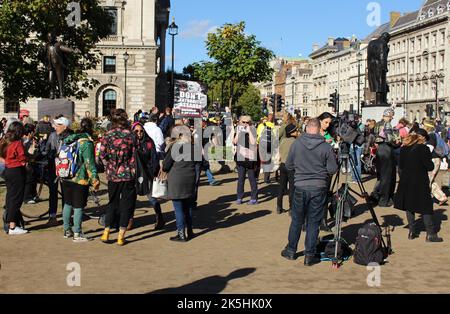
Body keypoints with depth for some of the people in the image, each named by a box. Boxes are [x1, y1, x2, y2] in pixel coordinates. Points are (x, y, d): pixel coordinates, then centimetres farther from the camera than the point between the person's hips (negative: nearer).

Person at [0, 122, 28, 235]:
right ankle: (13, 226, -3)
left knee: (10, 197, 16)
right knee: (16, 199, -4)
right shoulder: (18, 143, -17)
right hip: (18, 171, -8)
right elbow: (23, 159, -15)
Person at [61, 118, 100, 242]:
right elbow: (89, 163, -18)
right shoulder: (86, 142, -13)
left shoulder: (68, 139, 9)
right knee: (78, 206, -1)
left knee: (67, 204, 16)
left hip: (65, 178, 7)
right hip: (80, 179, -7)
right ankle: (77, 234, 2)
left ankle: (67, 230, 25)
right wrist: (95, 180, -16)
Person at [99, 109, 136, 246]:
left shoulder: (107, 135, -3)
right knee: (126, 204, 8)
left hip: (112, 175, 2)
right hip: (128, 175, -2)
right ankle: (121, 235, 5)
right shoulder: (130, 135, -6)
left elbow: (102, 155, -1)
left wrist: (109, 167, 13)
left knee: (112, 203, 17)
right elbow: (135, 156, -4)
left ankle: (106, 232, 13)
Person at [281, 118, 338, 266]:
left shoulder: (296, 144, -5)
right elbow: (333, 169, -7)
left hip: (300, 187, 1)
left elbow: (288, 166, 4)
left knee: (297, 220, 14)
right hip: (319, 188, -1)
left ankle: (291, 251, 24)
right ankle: (309, 255, 10)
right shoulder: (326, 147, -9)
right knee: (313, 222, 6)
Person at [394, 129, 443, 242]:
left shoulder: (404, 148, 4)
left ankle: (412, 232, 15)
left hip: (406, 181, 5)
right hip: (420, 182, -5)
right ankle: (430, 234, 4)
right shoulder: (423, 148, -13)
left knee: (409, 206, 12)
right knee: (426, 207, 2)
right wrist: (432, 163, 7)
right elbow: (429, 166, -13)